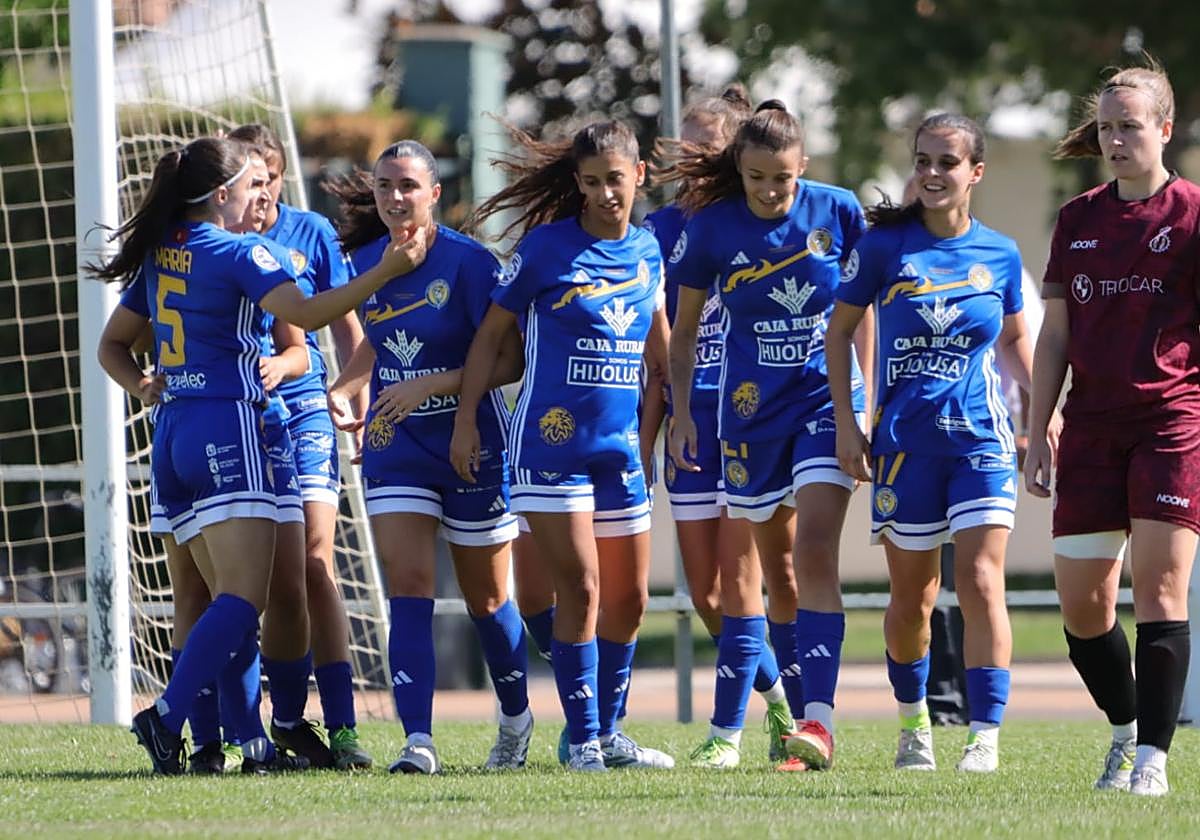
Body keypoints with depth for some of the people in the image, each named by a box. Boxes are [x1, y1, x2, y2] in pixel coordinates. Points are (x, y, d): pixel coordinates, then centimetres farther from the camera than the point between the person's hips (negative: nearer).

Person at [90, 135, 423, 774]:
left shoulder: (160, 250, 14)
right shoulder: (238, 253, -8)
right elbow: (307, 314, -19)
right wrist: (386, 271, -19)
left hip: (172, 432, 8)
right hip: (228, 427, -8)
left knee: (227, 599, 7)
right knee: (245, 598, -13)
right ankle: (167, 716, -25)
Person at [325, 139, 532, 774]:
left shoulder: (468, 262, -15)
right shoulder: (366, 262, 2)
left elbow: (509, 361, -17)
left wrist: (429, 386, -25)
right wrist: (343, 388, 3)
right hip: (395, 447, 4)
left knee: (485, 598, 11)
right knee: (408, 587, -12)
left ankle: (516, 719, 35)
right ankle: (418, 741, -18)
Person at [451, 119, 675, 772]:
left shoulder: (647, 252, 8)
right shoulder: (547, 247, -5)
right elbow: (491, 332, 0)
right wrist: (466, 418, -4)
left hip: (621, 448, 5)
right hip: (552, 443, -5)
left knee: (629, 597, 9)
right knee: (580, 591, -9)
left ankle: (609, 733, 21)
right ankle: (582, 738, -2)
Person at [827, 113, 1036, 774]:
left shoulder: (999, 255, 4)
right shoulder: (885, 244, -2)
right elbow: (840, 329, 5)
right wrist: (846, 422, -1)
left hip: (981, 438, 0)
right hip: (904, 440, 0)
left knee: (980, 582, -13)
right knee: (911, 595, 9)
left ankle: (986, 735, -13)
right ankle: (913, 724, 30)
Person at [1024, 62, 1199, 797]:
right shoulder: (1078, 220, 12)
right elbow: (1056, 335, 15)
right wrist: (1038, 432, 11)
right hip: (1093, 425, 5)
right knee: (1081, 599, 4)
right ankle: (1127, 730, 25)